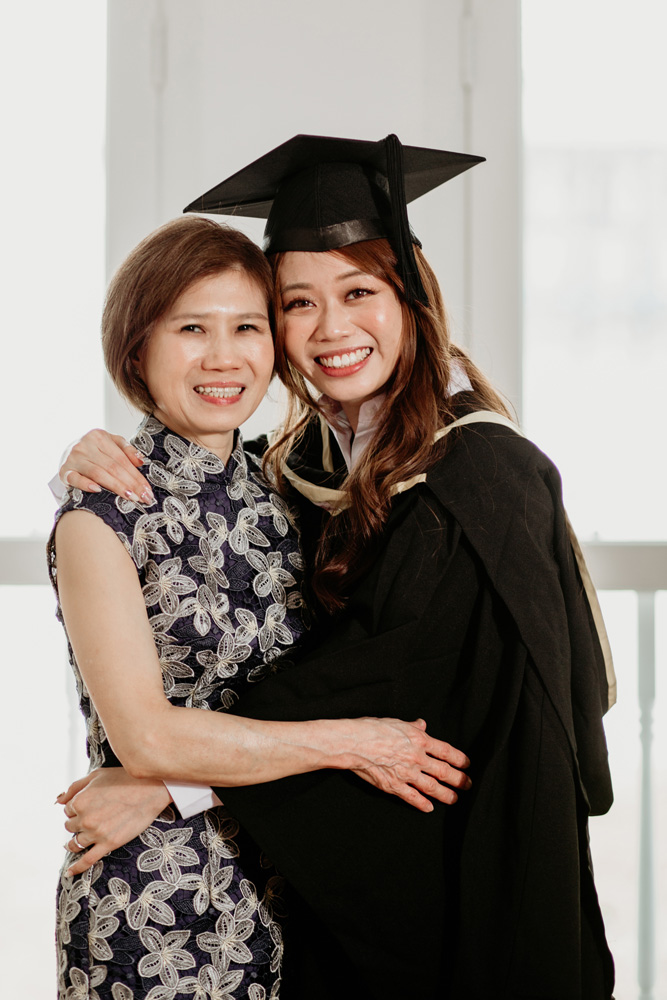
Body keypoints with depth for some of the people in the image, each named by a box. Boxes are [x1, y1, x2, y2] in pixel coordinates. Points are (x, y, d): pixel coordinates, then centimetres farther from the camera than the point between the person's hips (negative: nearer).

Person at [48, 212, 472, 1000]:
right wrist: (352, 743, -16)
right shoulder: (102, 513, -12)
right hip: (150, 917, -5)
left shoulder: (277, 497, 6)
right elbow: (145, 737, -19)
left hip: (277, 897, 5)